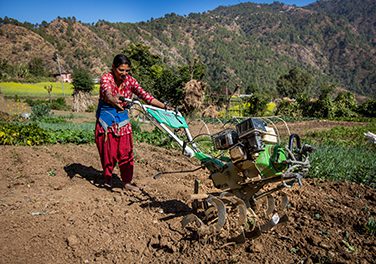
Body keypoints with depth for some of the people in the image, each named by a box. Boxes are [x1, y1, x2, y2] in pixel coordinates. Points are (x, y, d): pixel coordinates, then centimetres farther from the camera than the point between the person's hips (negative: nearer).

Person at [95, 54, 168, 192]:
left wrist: (164, 106, -27)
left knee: (126, 151, 2)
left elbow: (144, 95, -15)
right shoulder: (106, 78, -16)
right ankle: (107, 178, 27)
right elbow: (107, 92, -38)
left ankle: (127, 182, 14)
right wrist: (113, 100, -62)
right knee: (108, 151, 3)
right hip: (106, 119, -3)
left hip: (122, 119, 3)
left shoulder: (130, 81, -6)